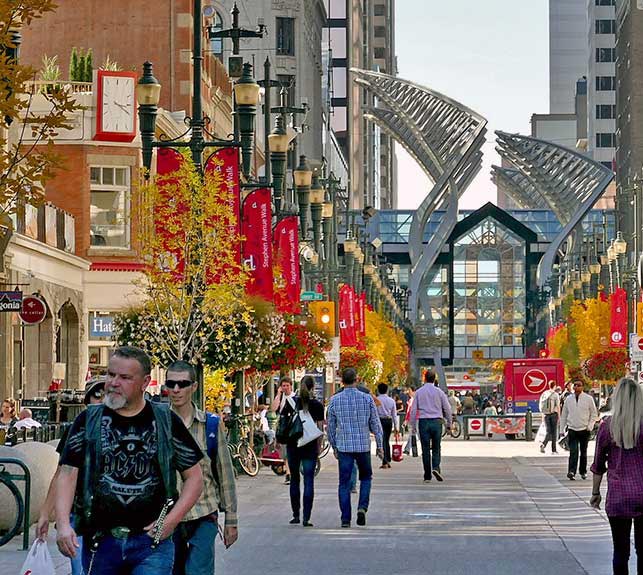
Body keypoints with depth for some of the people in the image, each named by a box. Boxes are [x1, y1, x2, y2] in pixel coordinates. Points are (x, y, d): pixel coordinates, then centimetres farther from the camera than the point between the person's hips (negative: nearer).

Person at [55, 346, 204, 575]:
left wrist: (171, 520, -6)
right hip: (99, 541, 2)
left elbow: (194, 477, 8)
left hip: (151, 541, -2)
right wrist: (63, 524, -17)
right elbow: (68, 474, -2)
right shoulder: (87, 421, 6)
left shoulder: (166, 422, 4)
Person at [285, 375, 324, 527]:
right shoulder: (317, 405, -5)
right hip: (310, 446, -2)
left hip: (293, 445, 2)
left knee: (294, 480, 14)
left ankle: (296, 515, 15)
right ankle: (306, 518, -6)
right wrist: (318, 446, 5)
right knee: (309, 481, 0)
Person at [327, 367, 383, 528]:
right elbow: (375, 424, 0)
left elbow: (331, 426, 5)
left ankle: (345, 519, 3)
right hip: (363, 445, 0)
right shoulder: (367, 399, -4)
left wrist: (334, 447, 16)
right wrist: (380, 446, 9)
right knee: (366, 477, 18)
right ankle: (362, 507, -2)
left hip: (344, 447, 0)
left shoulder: (334, 400, -2)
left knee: (344, 483, 5)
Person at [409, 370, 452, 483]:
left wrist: (413, 425, 9)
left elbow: (413, 410, 3)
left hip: (423, 422, 0)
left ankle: (427, 476, 3)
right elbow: (447, 408, 5)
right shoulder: (439, 391, 3)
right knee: (436, 448, 8)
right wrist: (449, 424, 14)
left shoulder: (419, 392, 4)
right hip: (436, 421, 0)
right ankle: (436, 468, -16)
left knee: (425, 449, 3)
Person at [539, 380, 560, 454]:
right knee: (554, 432, 6)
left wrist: (543, 414, 17)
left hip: (546, 415, 3)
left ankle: (543, 444, -15)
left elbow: (540, 405, 9)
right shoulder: (555, 395, -8)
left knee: (548, 432, 9)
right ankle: (553, 450, 8)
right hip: (554, 414, -3)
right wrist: (559, 416, -1)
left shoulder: (544, 394, 5)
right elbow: (558, 406, -9)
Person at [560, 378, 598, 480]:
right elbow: (564, 415, 12)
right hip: (572, 430, 0)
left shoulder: (588, 399, -1)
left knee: (583, 452, 9)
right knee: (573, 452, -13)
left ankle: (583, 472, 21)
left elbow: (594, 414, 7)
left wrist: (590, 426, -5)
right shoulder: (568, 399, 5)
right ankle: (571, 472, -22)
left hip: (584, 430, 0)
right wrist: (561, 429, 9)